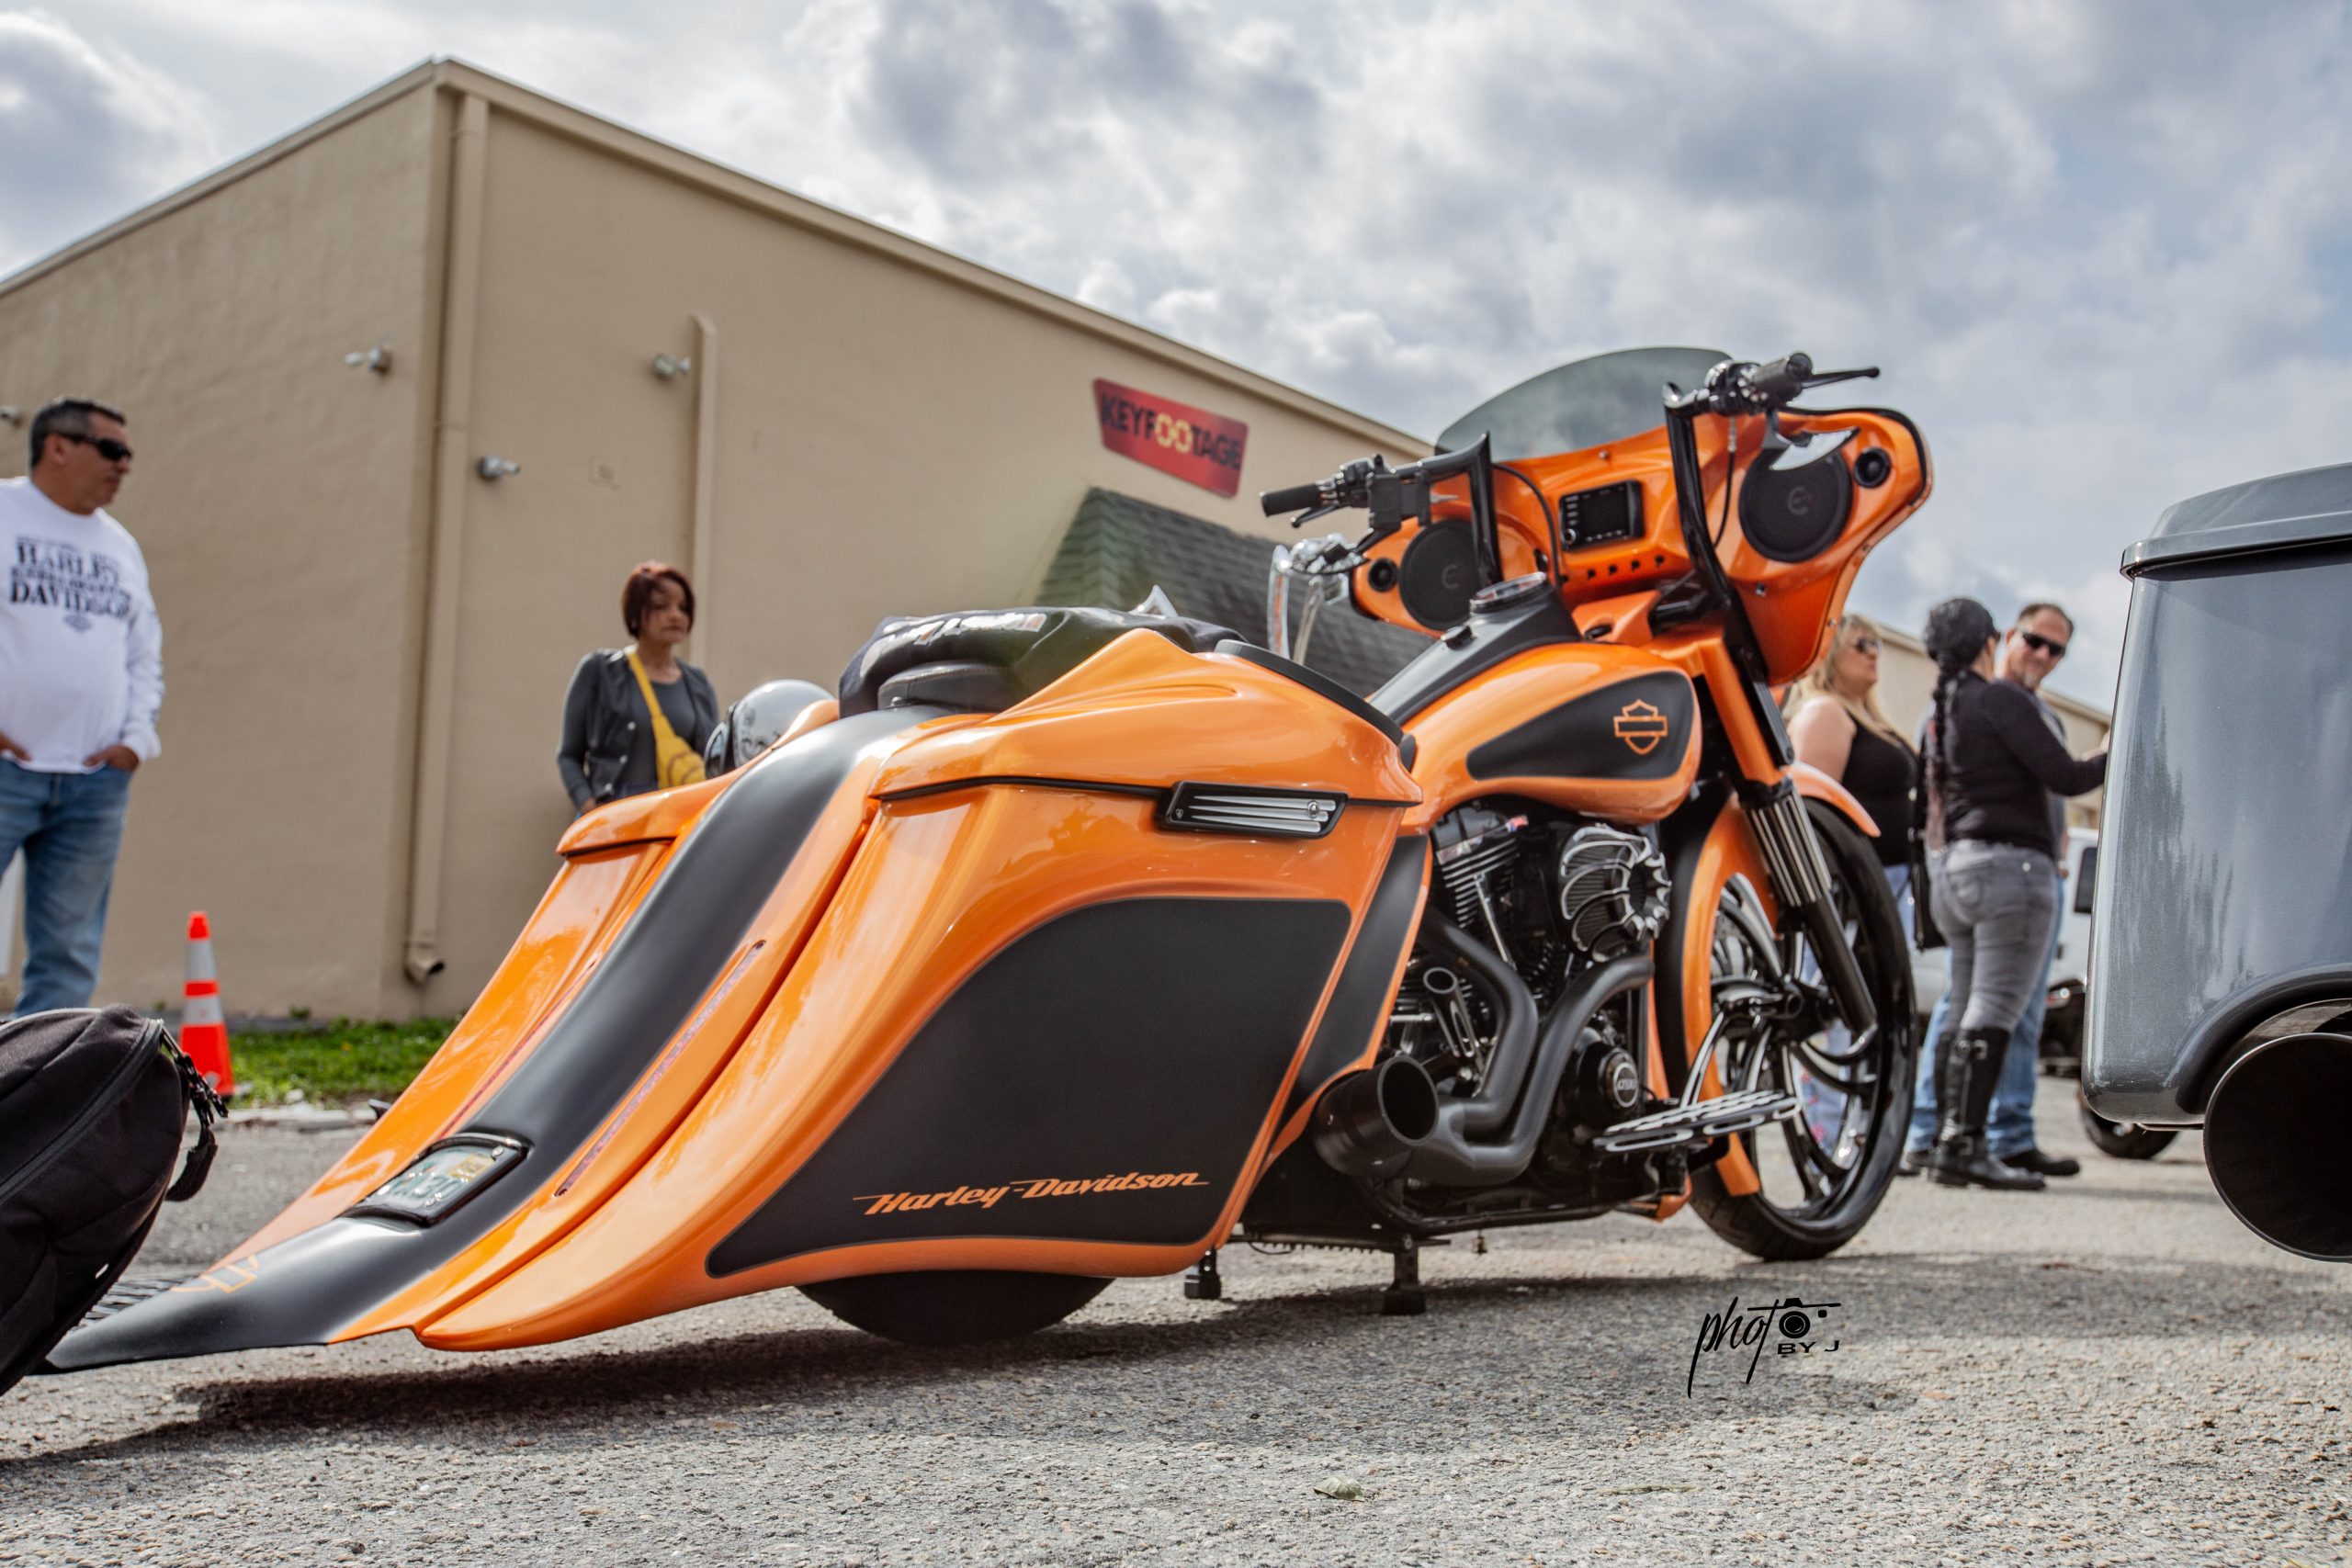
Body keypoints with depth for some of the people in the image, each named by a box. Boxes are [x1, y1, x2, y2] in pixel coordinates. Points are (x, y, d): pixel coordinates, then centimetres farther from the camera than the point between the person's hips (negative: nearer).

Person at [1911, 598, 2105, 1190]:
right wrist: (2115, 755, 6)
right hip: (2010, 864, -9)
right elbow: (2064, 776, -12)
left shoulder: (1942, 713, 17)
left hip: (1955, 868, 9)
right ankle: (1965, 1145, -13)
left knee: (1964, 1009, 10)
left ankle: (1946, 1141, 10)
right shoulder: (2001, 699, -8)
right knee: (1994, 1010, -10)